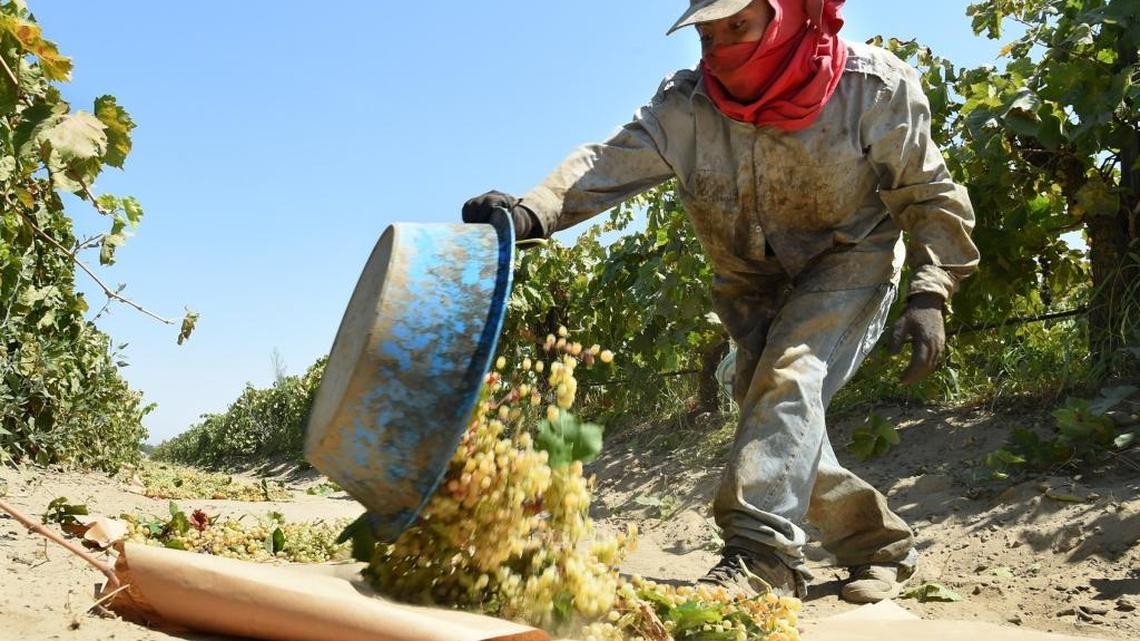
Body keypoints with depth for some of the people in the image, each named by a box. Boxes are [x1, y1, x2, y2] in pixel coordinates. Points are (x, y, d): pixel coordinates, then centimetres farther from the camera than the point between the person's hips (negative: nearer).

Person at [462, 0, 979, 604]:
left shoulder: (874, 88, -21)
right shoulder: (686, 106, -17)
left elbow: (930, 196, -11)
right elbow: (609, 163, -29)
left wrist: (929, 295, -20)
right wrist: (531, 212, -48)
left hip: (848, 260, -4)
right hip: (755, 283, 4)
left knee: (789, 379, -28)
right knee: (775, 421, 3)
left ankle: (758, 554, -27)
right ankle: (878, 542, 20)